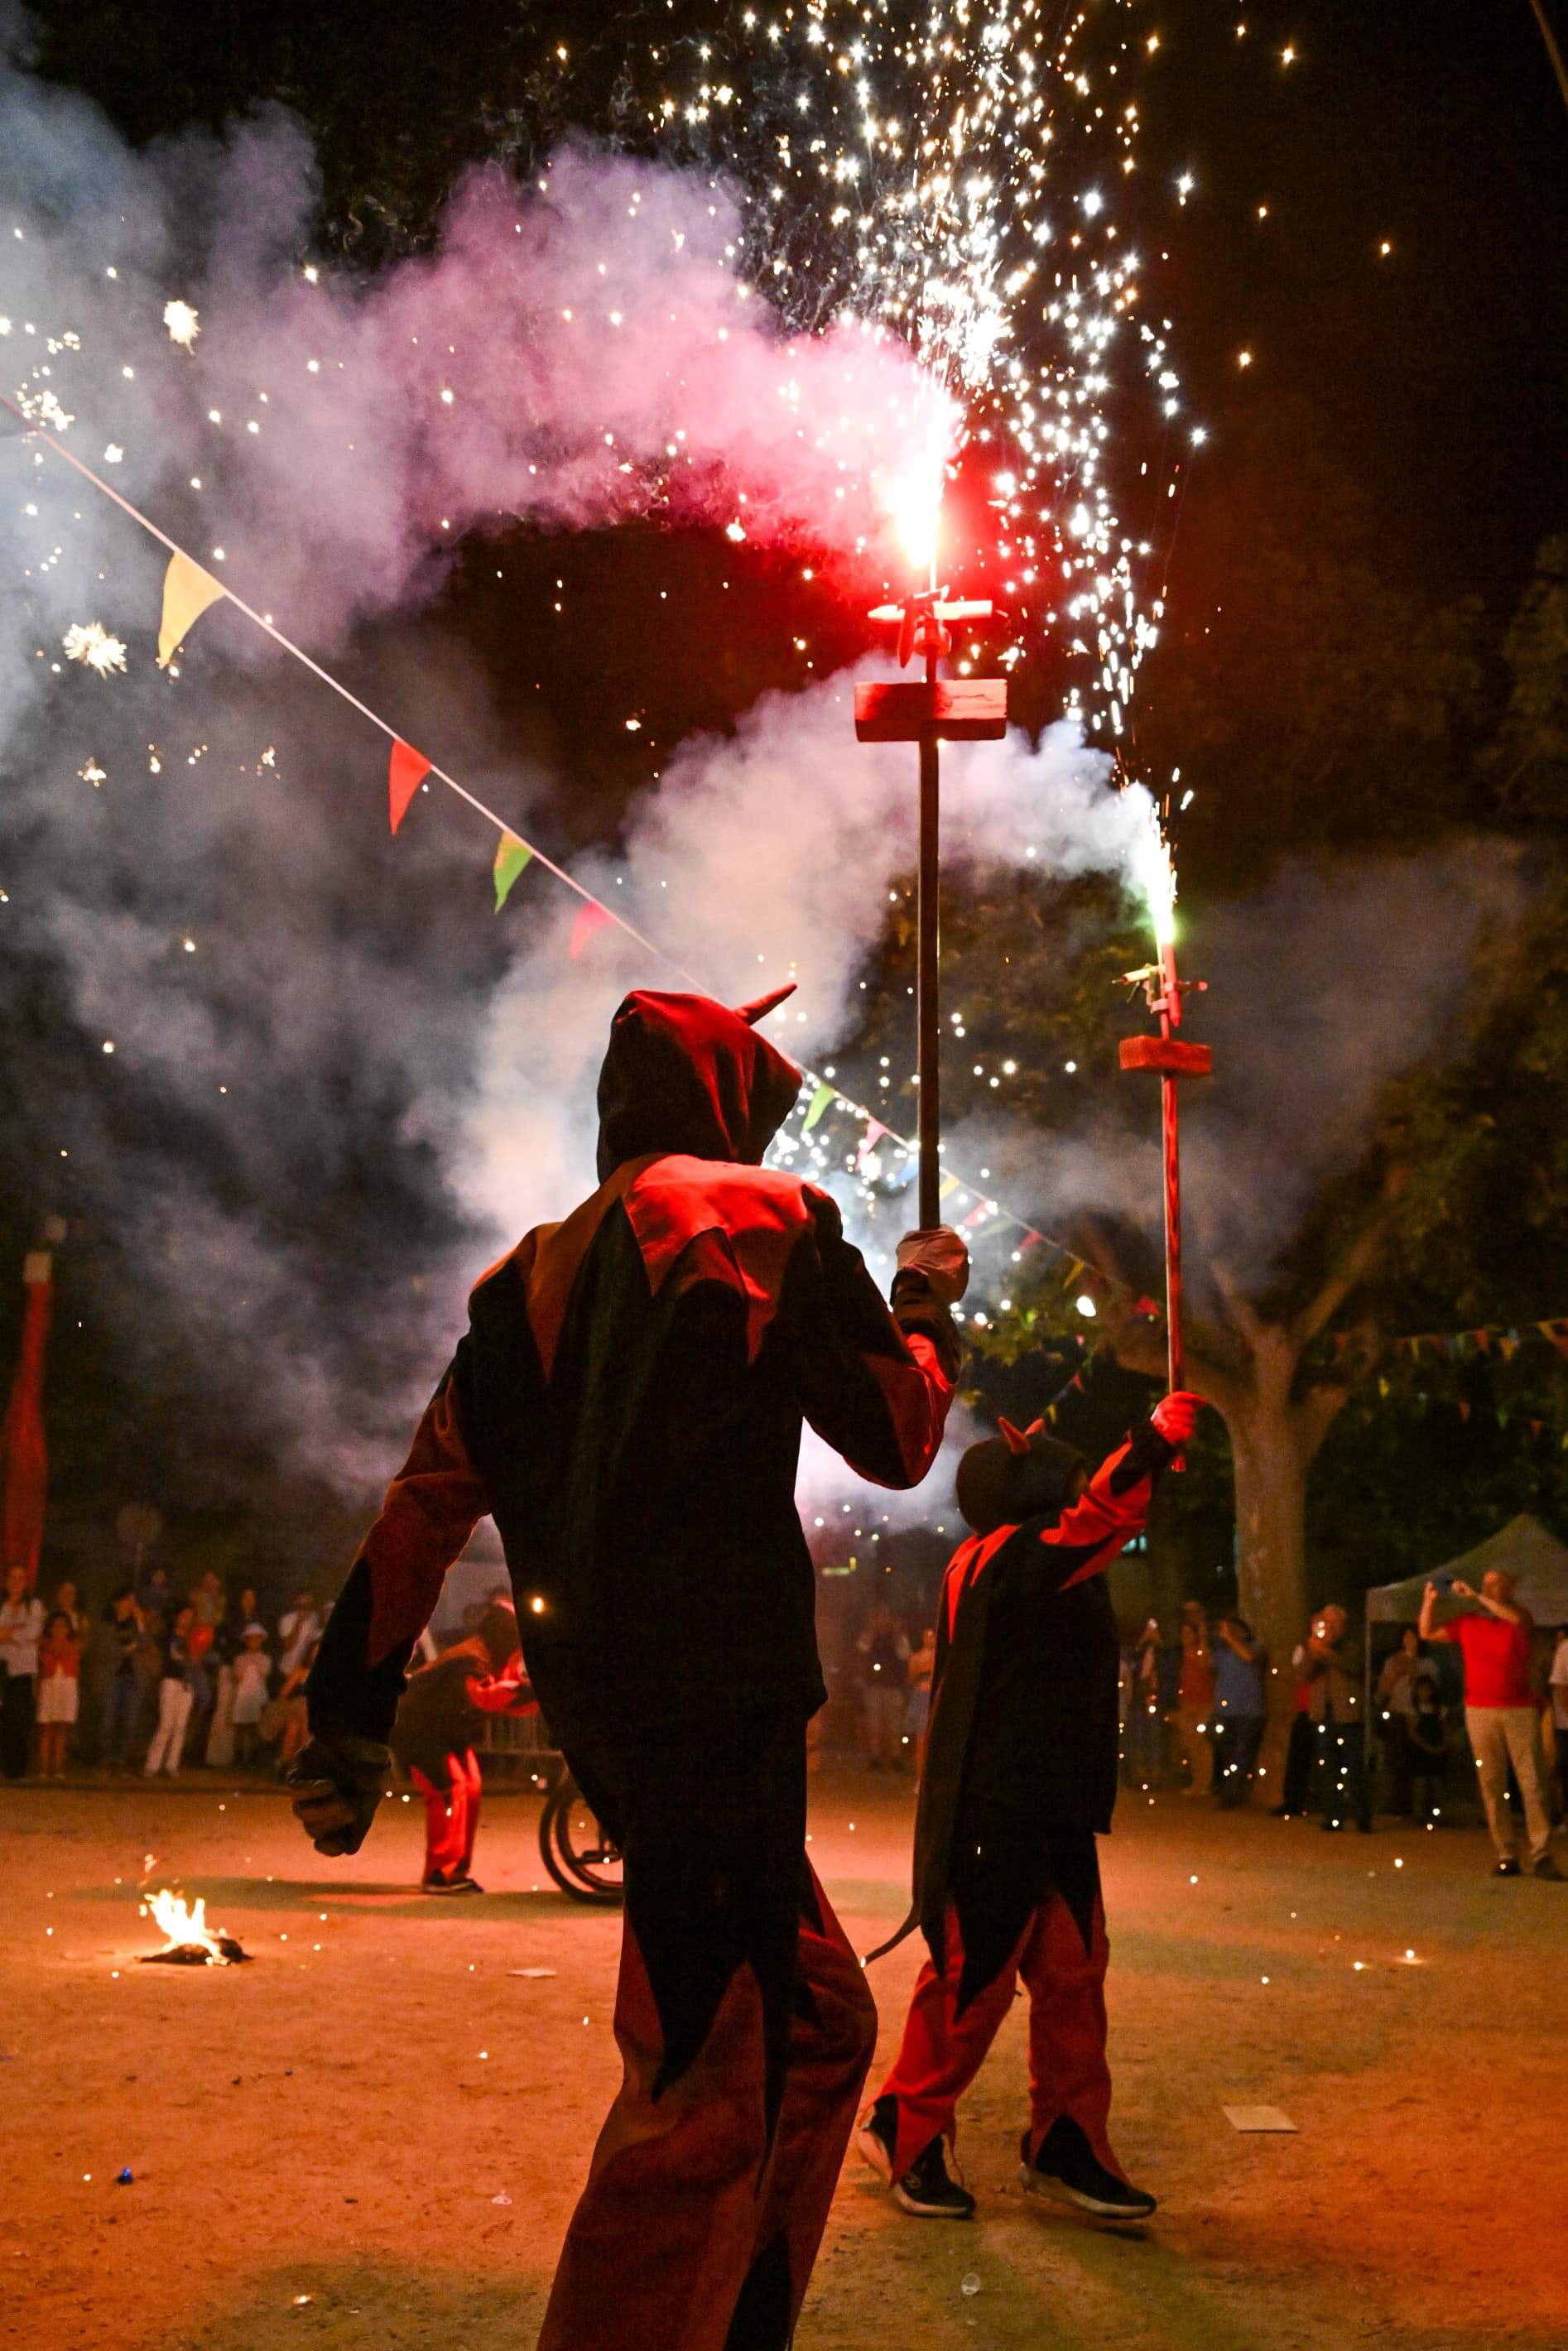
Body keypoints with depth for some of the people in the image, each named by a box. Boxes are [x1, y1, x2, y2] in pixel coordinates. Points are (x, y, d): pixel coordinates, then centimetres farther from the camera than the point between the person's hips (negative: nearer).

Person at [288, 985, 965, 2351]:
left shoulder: (533, 1274, 18)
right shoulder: (766, 1217, -1)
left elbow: (427, 1501, 15)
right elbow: (898, 1441, 3)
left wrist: (352, 1713, 18)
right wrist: (928, 1304, 20)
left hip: (601, 1711, 8)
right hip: (717, 1693, -8)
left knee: (823, 2020, 19)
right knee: (708, 2083, -7)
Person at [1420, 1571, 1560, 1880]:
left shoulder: (1521, 1617, 3)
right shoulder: (1467, 1621, 10)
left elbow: (1515, 1617, -21)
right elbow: (1428, 1633, 13)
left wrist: (1475, 1595, -19)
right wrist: (1430, 1600, -1)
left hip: (1520, 1710, -2)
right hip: (1480, 1712, 2)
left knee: (1533, 1782, -6)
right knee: (1491, 1786, 1)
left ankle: (1540, 1856, -4)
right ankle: (1506, 1857, 4)